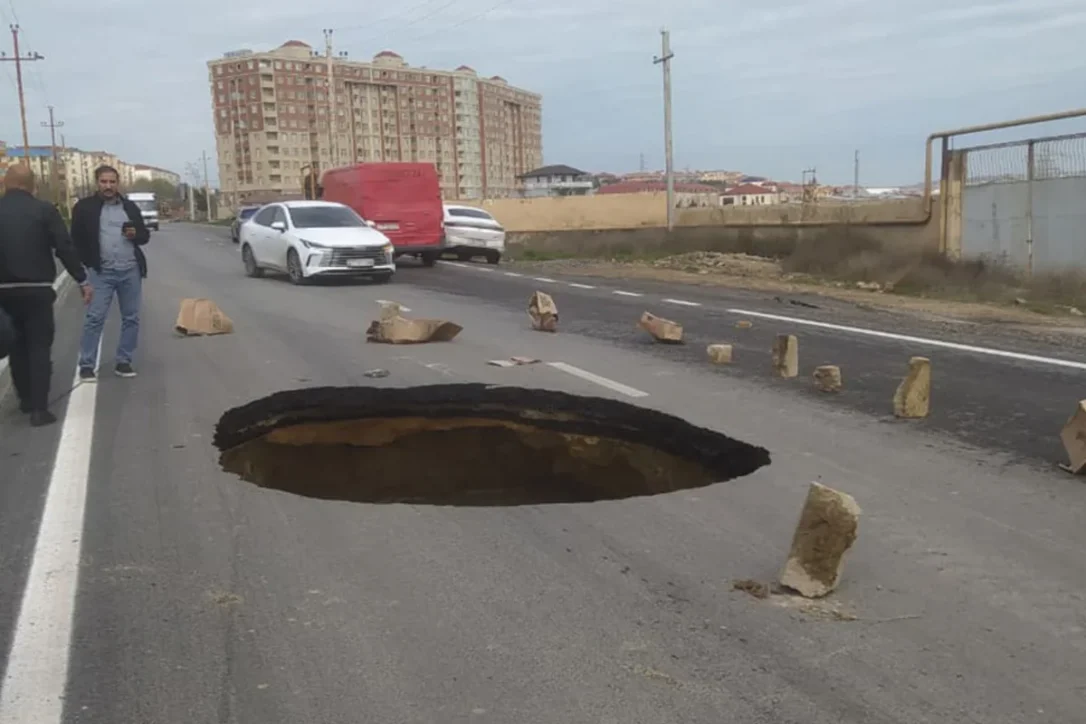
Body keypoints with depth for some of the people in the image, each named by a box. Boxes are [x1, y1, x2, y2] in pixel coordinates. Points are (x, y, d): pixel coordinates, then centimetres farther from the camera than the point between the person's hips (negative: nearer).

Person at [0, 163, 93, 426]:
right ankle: (39, 408, -5)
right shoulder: (44, 210, -6)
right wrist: (83, 281, -3)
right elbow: (65, 248, -10)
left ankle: (25, 398, 29)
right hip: (36, 290, -3)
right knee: (39, 347, 1)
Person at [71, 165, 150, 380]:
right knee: (95, 318, -5)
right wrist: (88, 262, -6)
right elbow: (76, 238, 2)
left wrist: (136, 234, -8)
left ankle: (123, 362, 16)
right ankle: (86, 365, 0)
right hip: (101, 272, -3)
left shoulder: (130, 207, 10)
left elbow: (145, 235, 15)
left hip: (131, 271, 3)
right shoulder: (85, 207, 1)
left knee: (131, 318, 6)